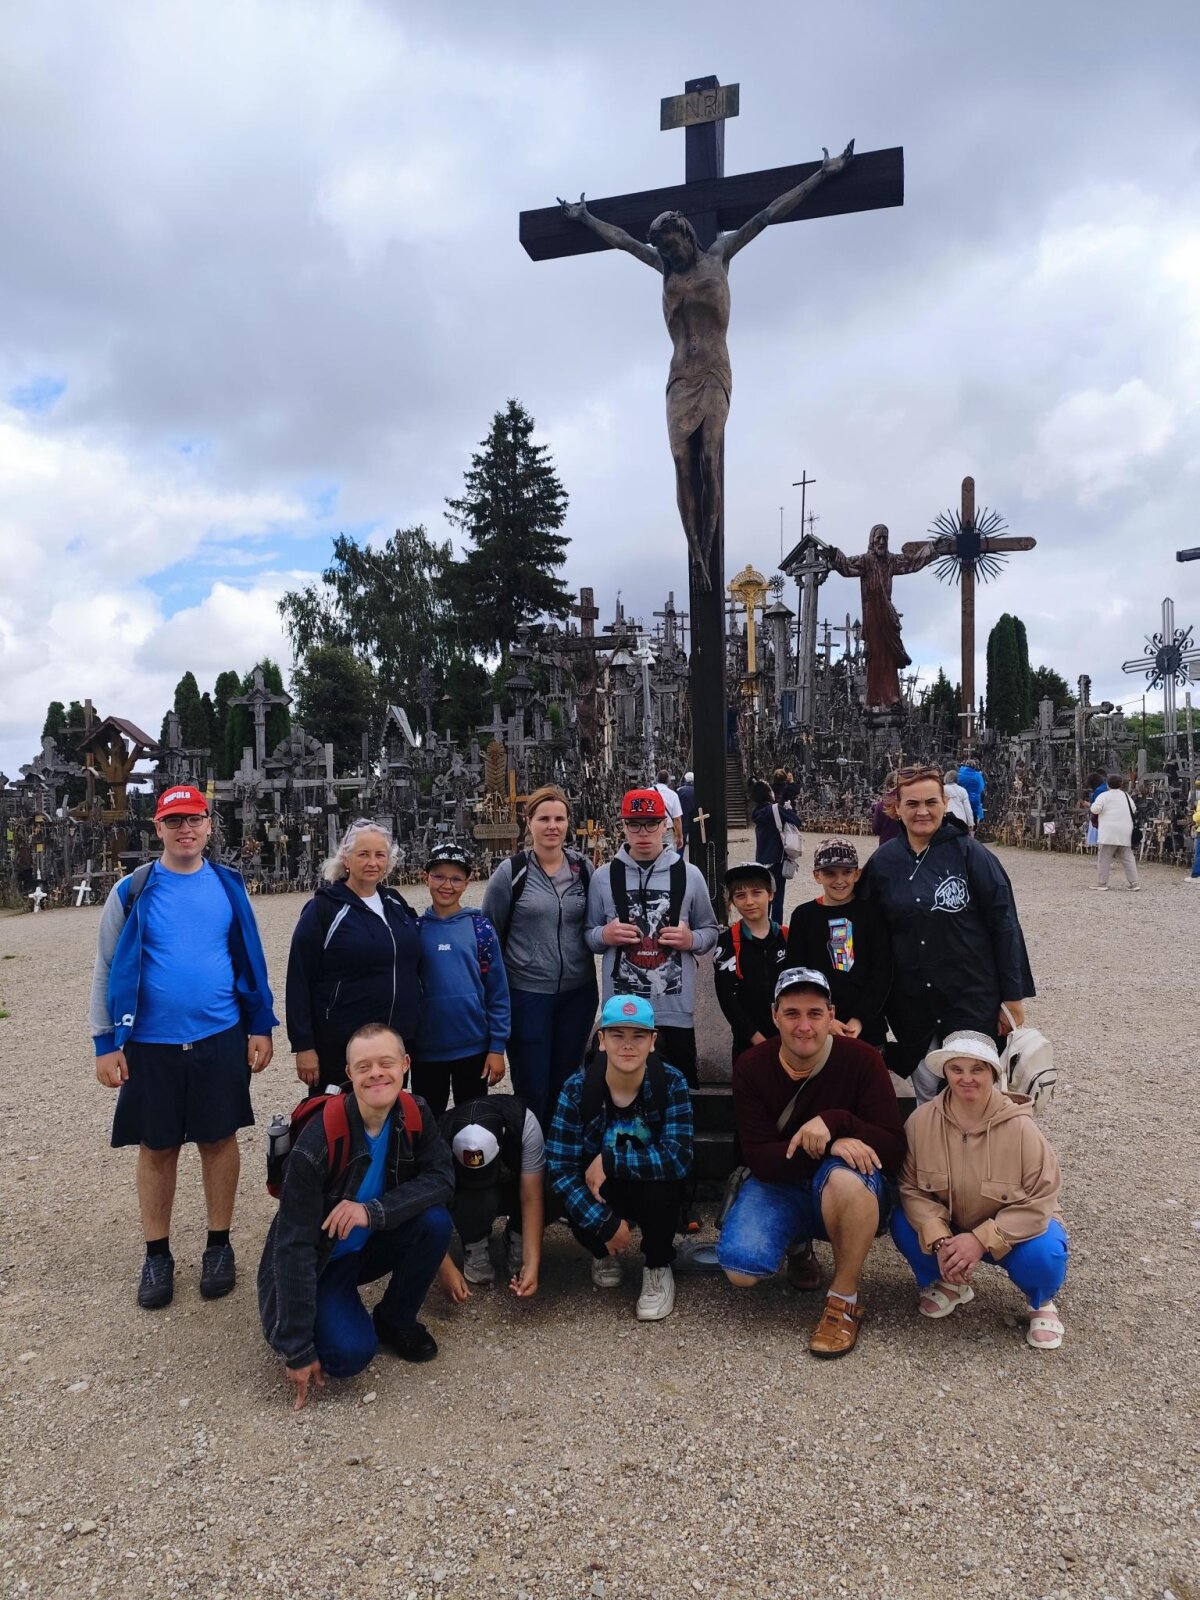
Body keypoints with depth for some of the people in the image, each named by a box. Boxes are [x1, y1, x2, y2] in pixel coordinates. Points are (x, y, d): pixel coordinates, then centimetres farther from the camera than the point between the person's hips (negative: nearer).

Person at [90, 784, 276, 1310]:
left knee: (219, 1141, 9)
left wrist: (261, 1027, 4)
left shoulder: (228, 886, 2)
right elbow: (106, 968, 1)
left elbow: (250, 959, 7)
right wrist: (106, 1043, -3)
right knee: (157, 1149, 10)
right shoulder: (133, 890, -3)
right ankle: (156, 1255, 26)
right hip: (151, 1045, -1)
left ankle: (219, 1245, 25)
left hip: (220, 1040, 1)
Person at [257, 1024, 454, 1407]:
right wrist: (299, 1350, -25)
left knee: (435, 1220, -23)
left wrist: (374, 1211, -33)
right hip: (318, 1263, -5)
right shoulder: (320, 1139, -29)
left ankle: (395, 1321, 2)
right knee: (350, 1353, -27)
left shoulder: (415, 1115, -14)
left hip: (370, 1246, 5)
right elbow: (294, 1246, -27)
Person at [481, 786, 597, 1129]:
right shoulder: (511, 871, -6)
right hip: (526, 994, -3)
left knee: (566, 1084, 15)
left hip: (577, 992, 3)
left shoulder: (583, 868, 3)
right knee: (532, 1088, 4)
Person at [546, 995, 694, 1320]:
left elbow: (679, 1158, -29)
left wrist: (609, 1161, -30)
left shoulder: (671, 1083, -18)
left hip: (654, 1193, 0)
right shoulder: (577, 1089, -18)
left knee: (661, 1178, -34)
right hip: (601, 1195, 1)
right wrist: (606, 1224, -29)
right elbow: (560, 1168, -22)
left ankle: (658, 1268, -4)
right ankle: (604, 1253, 7)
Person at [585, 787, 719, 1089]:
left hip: (675, 1006, 0)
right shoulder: (603, 877, 2)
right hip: (621, 1005, 0)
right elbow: (589, 937, 9)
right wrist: (604, 935, -13)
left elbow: (710, 931, 10)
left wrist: (692, 939, -11)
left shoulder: (689, 875, 2)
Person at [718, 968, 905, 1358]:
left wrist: (835, 1122, -33)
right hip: (779, 1186, 3)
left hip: (851, 1194, -2)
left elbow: (894, 1150, -16)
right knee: (740, 1271, -22)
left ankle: (844, 1301, -16)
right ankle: (798, 1245, 15)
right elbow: (759, 1157, -15)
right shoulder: (751, 1068, -9)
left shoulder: (862, 1060, -13)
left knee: (844, 1175, -38)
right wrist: (827, 1146, -30)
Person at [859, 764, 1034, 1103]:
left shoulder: (969, 852, -9)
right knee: (925, 1091, 13)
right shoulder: (883, 861, 0)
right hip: (910, 1000, 3)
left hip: (972, 996, -3)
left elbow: (1003, 923, -7)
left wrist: (1013, 996, -7)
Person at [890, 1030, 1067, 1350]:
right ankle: (949, 1284, 8)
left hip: (1013, 1228, -2)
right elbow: (911, 1188, -14)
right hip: (947, 1227, 2)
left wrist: (981, 1240, -29)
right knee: (903, 1223, -24)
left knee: (1043, 1256, -33)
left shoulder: (1019, 1127, -23)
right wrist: (940, 1241, -30)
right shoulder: (922, 1120, -18)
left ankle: (1041, 1301, 7)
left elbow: (1039, 1201, -21)